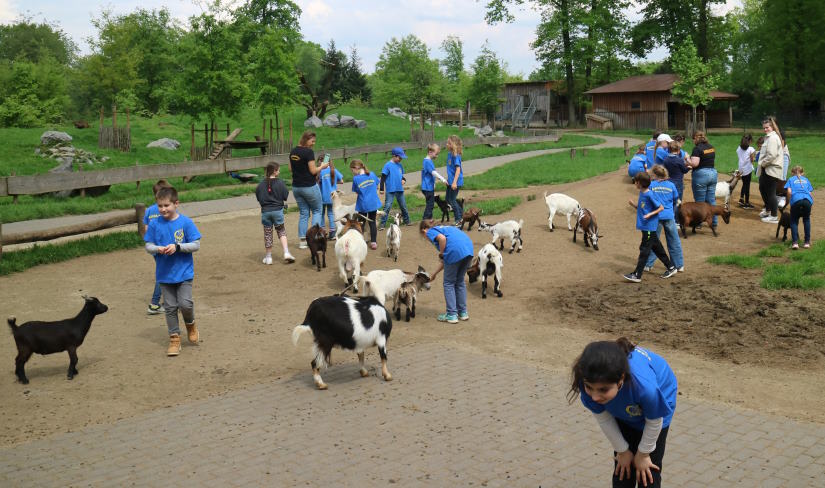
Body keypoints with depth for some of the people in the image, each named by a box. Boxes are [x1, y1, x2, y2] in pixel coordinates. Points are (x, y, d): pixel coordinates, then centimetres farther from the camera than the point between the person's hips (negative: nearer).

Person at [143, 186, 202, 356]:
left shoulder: (186, 222, -8)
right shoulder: (155, 224, -2)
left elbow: (196, 245, -8)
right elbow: (148, 246, 3)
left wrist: (177, 247, -21)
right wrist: (157, 249, -18)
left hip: (184, 272, -2)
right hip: (164, 274, 2)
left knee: (185, 303, -10)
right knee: (170, 307, 8)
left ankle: (190, 325, 21)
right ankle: (174, 338, 20)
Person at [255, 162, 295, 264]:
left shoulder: (261, 184, -1)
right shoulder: (279, 182, -9)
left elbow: (258, 197, 5)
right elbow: (285, 196, -7)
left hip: (265, 211, 2)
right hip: (277, 210, -2)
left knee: (267, 234, 10)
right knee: (281, 231, 11)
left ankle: (268, 257, 16)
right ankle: (286, 253, -3)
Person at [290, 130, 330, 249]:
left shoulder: (293, 152, 6)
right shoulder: (308, 152, -16)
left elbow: (291, 168, 13)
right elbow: (313, 171, -16)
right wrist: (322, 167, -1)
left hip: (296, 187, 6)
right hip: (309, 187, -6)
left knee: (303, 213, 13)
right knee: (317, 210, 11)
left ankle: (302, 241, 10)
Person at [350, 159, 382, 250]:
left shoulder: (356, 179, -13)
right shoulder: (372, 175, -2)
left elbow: (356, 193, -6)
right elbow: (377, 187, 9)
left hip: (363, 204, -3)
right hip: (373, 203, 3)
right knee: (372, 222, 12)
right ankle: (373, 242, 12)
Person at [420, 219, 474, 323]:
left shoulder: (430, 232, 13)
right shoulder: (442, 228, 35)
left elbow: (442, 238, -14)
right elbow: (444, 260, 35)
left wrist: (441, 253, 2)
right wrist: (434, 274, 42)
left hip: (456, 251, -7)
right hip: (469, 249, 8)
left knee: (449, 283, 10)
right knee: (460, 281, 23)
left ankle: (452, 315, 14)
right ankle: (463, 312, 29)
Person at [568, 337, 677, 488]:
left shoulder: (644, 385, -48)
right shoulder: (592, 381, -39)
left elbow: (654, 421, -23)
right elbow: (602, 417, -16)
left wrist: (643, 454, -6)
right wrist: (622, 450, -2)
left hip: (658, 402, -2)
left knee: (648, 473, 1)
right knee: (622, 471, 7)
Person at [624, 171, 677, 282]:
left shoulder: (650, 195, -17)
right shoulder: (641, 193, 9)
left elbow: (661, 208, -13)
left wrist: (650, 214, -22)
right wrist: (633, 204, 1)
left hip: (649, 227, -9)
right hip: (645, 226, 9)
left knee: (644, 250, -4)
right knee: (657, 248, 16)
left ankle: (637, 275, -2)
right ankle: (671, 268, 27)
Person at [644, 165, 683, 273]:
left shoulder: (651, 185, -6)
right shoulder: (671, 185, 1)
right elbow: (675, 200, 11)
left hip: (656, 216, -1)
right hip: (669, 217, 1)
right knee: (674, 242, 9)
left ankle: (648, 265, 11)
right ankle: (679, 265, 15)